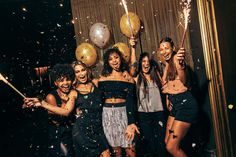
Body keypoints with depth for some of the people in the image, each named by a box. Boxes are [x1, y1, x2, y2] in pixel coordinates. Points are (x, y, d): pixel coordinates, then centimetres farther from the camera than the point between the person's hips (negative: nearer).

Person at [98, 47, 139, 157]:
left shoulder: (127, 77, 2)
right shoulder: (103, 78, 6)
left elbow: (131, 101, -5)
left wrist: (131, 122, -16)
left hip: (124, 112, -2)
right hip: (108, 114, 2)